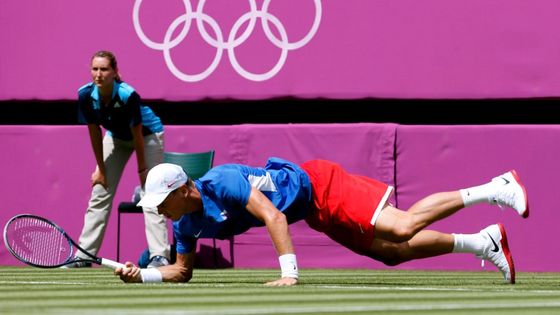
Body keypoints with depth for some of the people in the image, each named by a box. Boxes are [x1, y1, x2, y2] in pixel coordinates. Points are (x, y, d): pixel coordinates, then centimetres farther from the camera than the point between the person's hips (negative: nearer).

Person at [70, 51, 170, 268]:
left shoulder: (128, 96, -35)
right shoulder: (86, 96, -23)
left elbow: (137, 135, -25)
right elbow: (95, 133, -11)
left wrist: (142, 169, -16)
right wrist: (101, 169, -6)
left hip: (148, 135, -5)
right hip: (116, 136, 5)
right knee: (99, 196, 2)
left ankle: (160, 256, -21)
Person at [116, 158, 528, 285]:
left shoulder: (221, 182, -27)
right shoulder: (188, 223, -1)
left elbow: (274, 217, -33)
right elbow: (182, 271, 11)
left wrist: (289, 274, -38)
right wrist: (142, 275, -8)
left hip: (318, 186, -8)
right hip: (317, 218, 8)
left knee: (401, 229, -20)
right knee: (394, 252, 1)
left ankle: (494, 189, -8)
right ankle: (484, 243, 9)